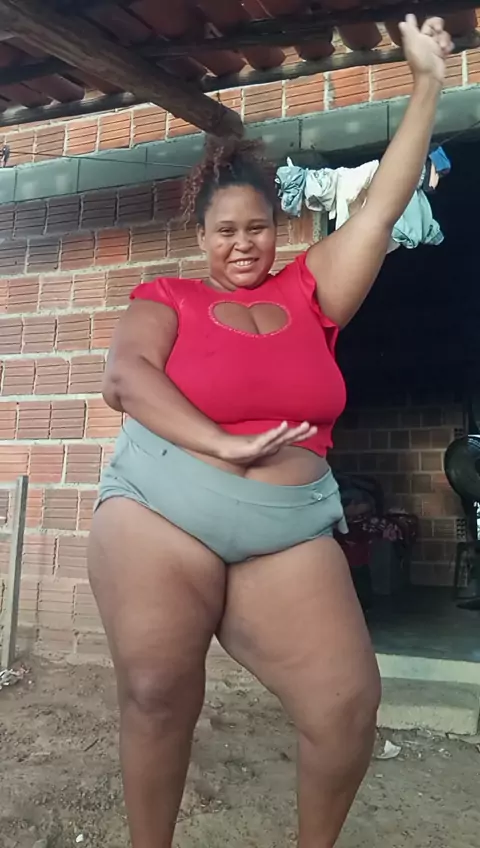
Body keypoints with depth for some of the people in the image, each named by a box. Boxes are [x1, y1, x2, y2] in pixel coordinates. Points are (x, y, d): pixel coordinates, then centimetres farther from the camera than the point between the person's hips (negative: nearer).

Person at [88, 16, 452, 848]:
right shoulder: (169, 299, 7)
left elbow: (381, 210, 13)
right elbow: (125, 377, -10)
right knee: (156, 692, -10)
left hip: (291, 529, 2)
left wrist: (427, 82, 14)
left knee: (347, 700, -10)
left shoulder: (307, 294, 14)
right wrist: (224, 445, -18)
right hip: (161, 510, -1)